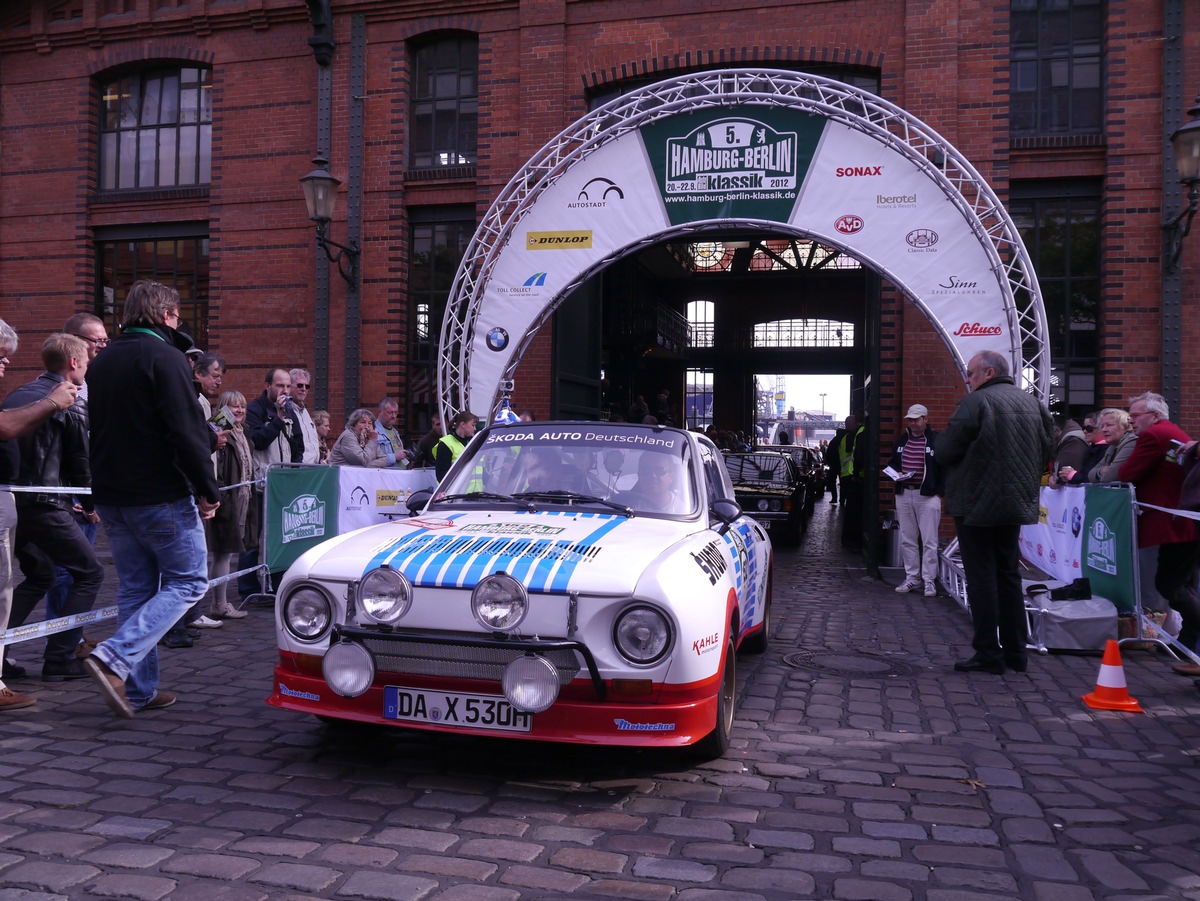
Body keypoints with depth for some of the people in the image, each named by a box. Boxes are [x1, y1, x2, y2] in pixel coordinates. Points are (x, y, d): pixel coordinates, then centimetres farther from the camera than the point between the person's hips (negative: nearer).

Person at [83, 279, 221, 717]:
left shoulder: (102, 361, 14)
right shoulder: (165, 357, -12)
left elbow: (99, 430, 20)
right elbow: (186, 432, -19)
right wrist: (208, 491, -13)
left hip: (110, 496, 8)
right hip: (162, 497, -8)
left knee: (135, 588, 13)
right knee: (188, 582, 3)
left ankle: (138, 690, 15)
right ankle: (115, 658, -12)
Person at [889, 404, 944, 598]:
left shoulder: (936, 441, -3)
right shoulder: (902, 440, 13)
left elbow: (944, 469, -3)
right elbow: (892, 463, 23)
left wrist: (940, 494, -9)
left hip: (927, 496, -5)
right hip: (903, 494, 5)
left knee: (929, 541, -3)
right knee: (907, 540, 8)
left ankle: (929, 581, 2)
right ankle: (912, 578, 15)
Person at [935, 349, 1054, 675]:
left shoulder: (976, 402, -14)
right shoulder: (1031, 402, 9)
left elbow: (945, 450, -16)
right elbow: (1047, 447, 13)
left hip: (977, 504, -7)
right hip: (1017, 503, 7)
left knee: (981, 578, -1)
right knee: (1009, 575, 15)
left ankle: (988, 654, 2)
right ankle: (1015, 651, 19)